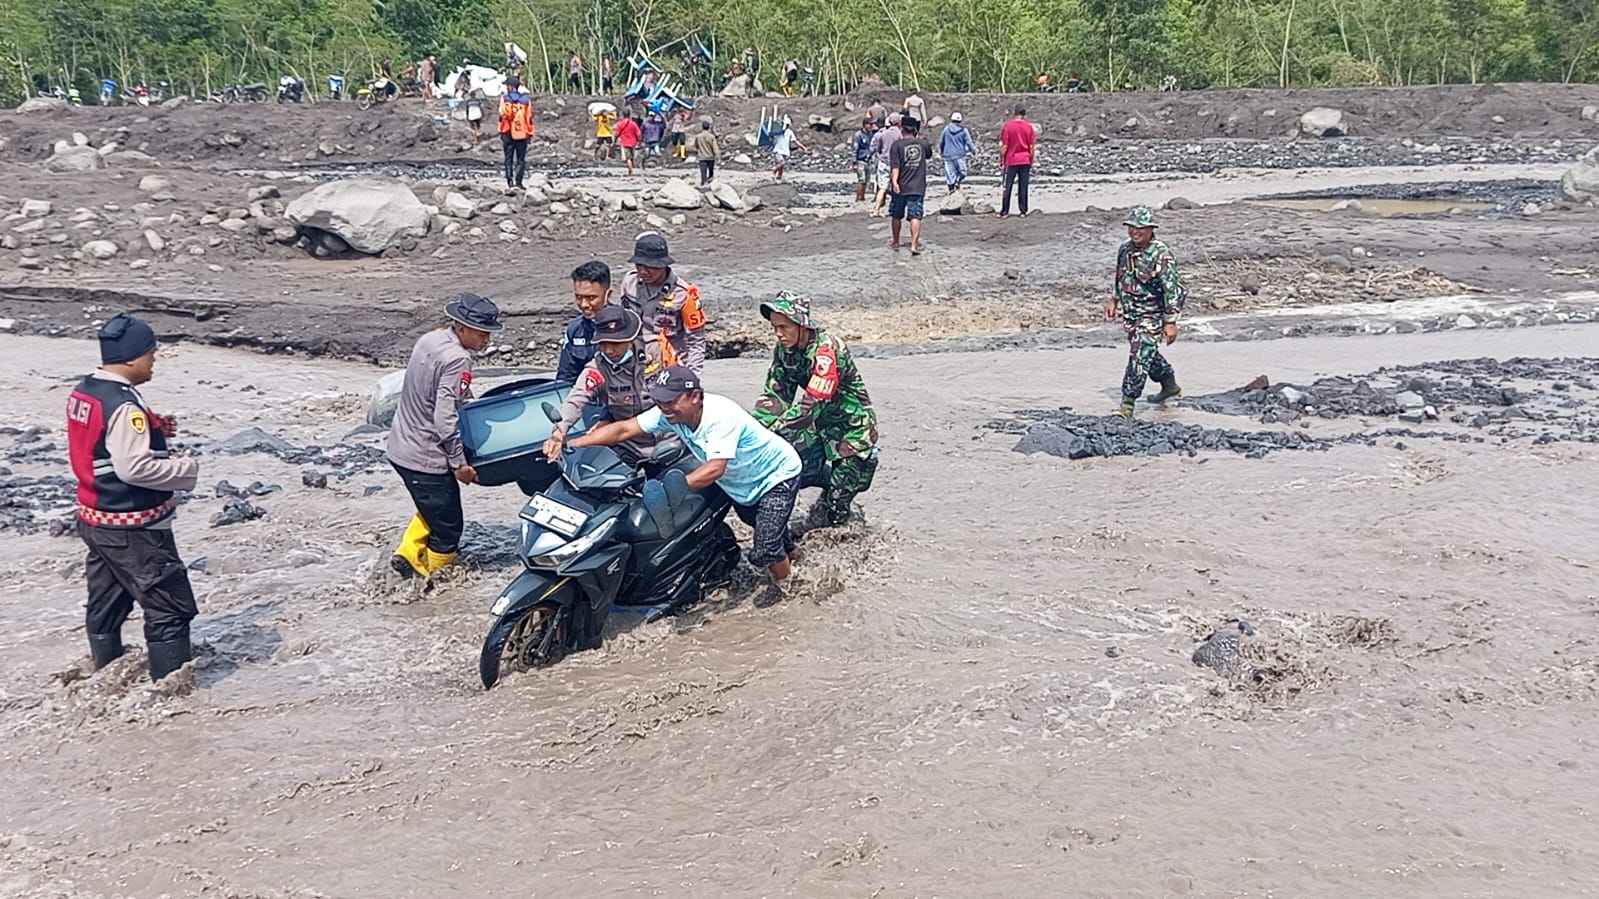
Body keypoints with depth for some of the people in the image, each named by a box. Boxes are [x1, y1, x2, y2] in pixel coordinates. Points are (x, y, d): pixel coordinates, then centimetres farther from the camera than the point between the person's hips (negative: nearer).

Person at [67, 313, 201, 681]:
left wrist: (152, 430, 6)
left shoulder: (82, 392, 6)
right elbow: (134, 467, -28)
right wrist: (186, 469, -16)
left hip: (95, 519, 10)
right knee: (170, 607, -2)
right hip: (132, 528, -10)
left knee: (106, 605, 21)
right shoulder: (123, 405, -23)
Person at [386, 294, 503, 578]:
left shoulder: (430, 338, 4)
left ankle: (408, 554, 25)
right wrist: (459, 463, -17)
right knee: (447, 525, 7)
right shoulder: (457, 359, -23)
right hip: (426, 458, -9)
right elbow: (445, 418, -25)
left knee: (432, 508, 29)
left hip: (401, 447, 9)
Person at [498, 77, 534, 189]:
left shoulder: (505, 99, -2)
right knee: (521, 159, 5)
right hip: (522, 134, 0)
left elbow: (502, 117, -5)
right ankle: (518, 182, -4)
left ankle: (510, 181, 2)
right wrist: (530, 133, 7)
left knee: (508, 158, 9)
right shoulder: (526, 100, 1)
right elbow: (529, 118, 1)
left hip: (508, 133, 0)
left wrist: (501, 133, 1)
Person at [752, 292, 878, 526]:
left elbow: (812, 403, -36)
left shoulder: (827, 349, -29)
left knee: (835, 511, -6)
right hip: (821, 423, 7)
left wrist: (773, 431, -42)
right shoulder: (784, 349, -5)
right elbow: (775, 394, -8)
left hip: (851, 425, -7)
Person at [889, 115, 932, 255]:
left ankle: (895, 242, 29)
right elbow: (929, 154, 24)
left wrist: (894, 181, -23)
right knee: (915, 216, -4)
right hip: (918, 188, 1)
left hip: (901, 187, -1)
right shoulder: (923, 143, 2)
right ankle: (914, 245, -17)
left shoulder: (897, 144, -6)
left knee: (896, 215, 16)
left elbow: (895, 165, -17)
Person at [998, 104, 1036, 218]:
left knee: (1007, 187, 4)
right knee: (1023, 187, 6)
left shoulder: (1007, 126, -7)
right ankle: (1023, 211, 7)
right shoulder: (1029, 126, -2)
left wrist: (1001, 159, 3)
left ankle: (1004, 212, 3)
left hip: (1011, 161, -1)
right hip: (1025, 161, 1)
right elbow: (1032, 147, 1)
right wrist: (1031, 161, 10)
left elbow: (1004, 146, -7)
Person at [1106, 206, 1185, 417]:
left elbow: (1172, 289, -22)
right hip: (1130, 314, 8)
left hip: (1152, 315, -8)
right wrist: (1114, 301, 21)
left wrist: (1171, 322, -25)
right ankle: (1170, 385, 43)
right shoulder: (1125, 250, 3)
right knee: (1147, 353, 22)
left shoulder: (1161, 255, -20)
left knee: (1140, 357, -13)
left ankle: (1127, 403, -10)